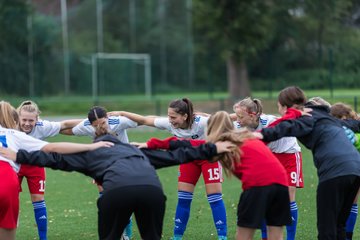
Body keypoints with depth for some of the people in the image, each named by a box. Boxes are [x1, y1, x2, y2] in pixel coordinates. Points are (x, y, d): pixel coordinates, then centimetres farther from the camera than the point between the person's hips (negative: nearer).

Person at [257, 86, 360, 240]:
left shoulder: (307, 117, 4)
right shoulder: (324, 115, 28)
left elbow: (288, 127, -19)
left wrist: (262, 135, -30)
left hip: (335, 170, -8)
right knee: (338, 227, 18)